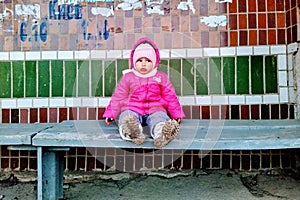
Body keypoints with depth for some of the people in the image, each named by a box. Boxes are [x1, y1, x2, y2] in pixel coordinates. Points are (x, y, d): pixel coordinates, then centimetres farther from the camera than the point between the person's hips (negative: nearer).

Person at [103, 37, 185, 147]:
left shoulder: (161, 77, 14)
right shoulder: (128, 77, 13)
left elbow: (170, 96, 15)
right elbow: (118, 97, 15)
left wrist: (177, 114, 7)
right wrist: (110, 114, 8)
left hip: (155, 109, 0)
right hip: (132, 109, 0)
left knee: (159, 117, -35)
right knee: (126, 117, -34)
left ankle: (162, 134, -67)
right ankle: (133, 133, -67)